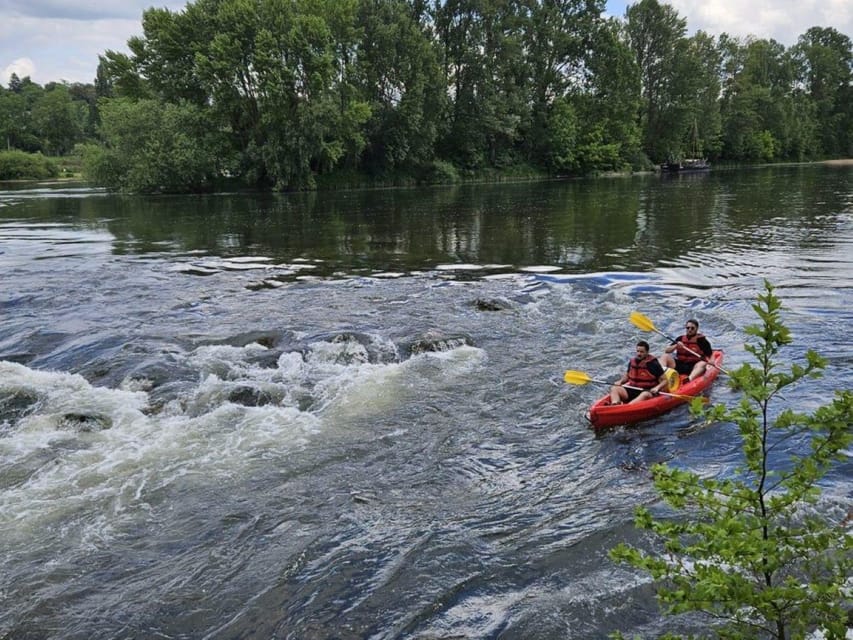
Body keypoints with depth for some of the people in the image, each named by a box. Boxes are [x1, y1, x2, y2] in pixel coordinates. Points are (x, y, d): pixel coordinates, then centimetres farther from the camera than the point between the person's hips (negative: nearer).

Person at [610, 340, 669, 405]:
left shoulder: (653, 364, -5)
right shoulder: (632, 362, 9)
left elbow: (665, 381, -2)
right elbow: (627, 375, 26)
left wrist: (657, 388, -21)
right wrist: (620, 381, 4)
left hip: (648, 391, -5)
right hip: (632, 389, 5)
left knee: (645, 394, -40)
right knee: (614, 388, -17)